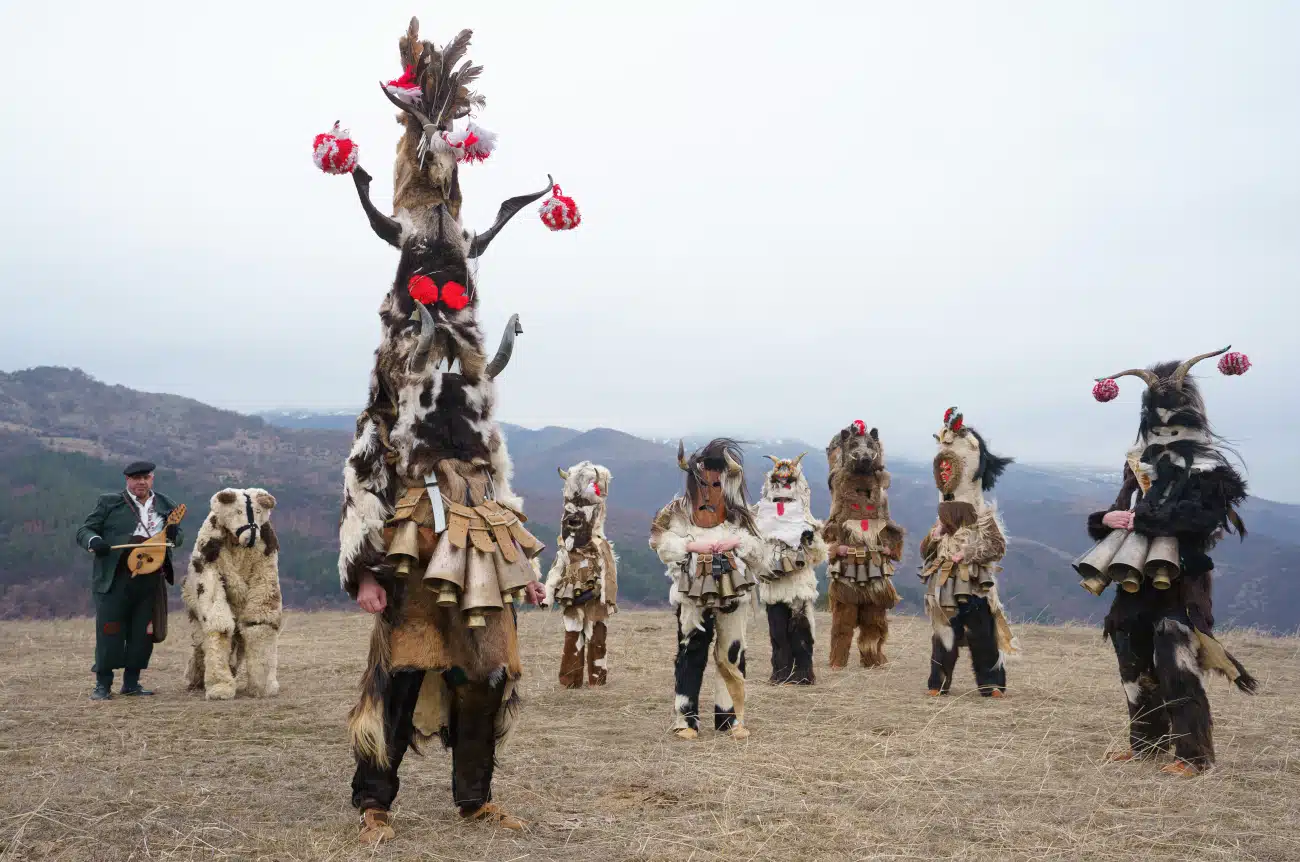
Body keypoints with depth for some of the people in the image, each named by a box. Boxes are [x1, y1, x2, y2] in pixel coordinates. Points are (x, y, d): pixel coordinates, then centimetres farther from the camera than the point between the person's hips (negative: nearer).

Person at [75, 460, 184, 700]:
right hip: (115, 579, -3)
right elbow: (84, 531, 4)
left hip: (151, 579, 3)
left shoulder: (165, 505, 14)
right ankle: (103, 684, 10)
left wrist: (174, 534, -2)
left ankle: (131, 683, 20)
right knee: (110, 633, -1)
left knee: (143, 634, 7)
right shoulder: (109, 503, 4)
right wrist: (94, 541, -19)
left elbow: (179, 535, 22)